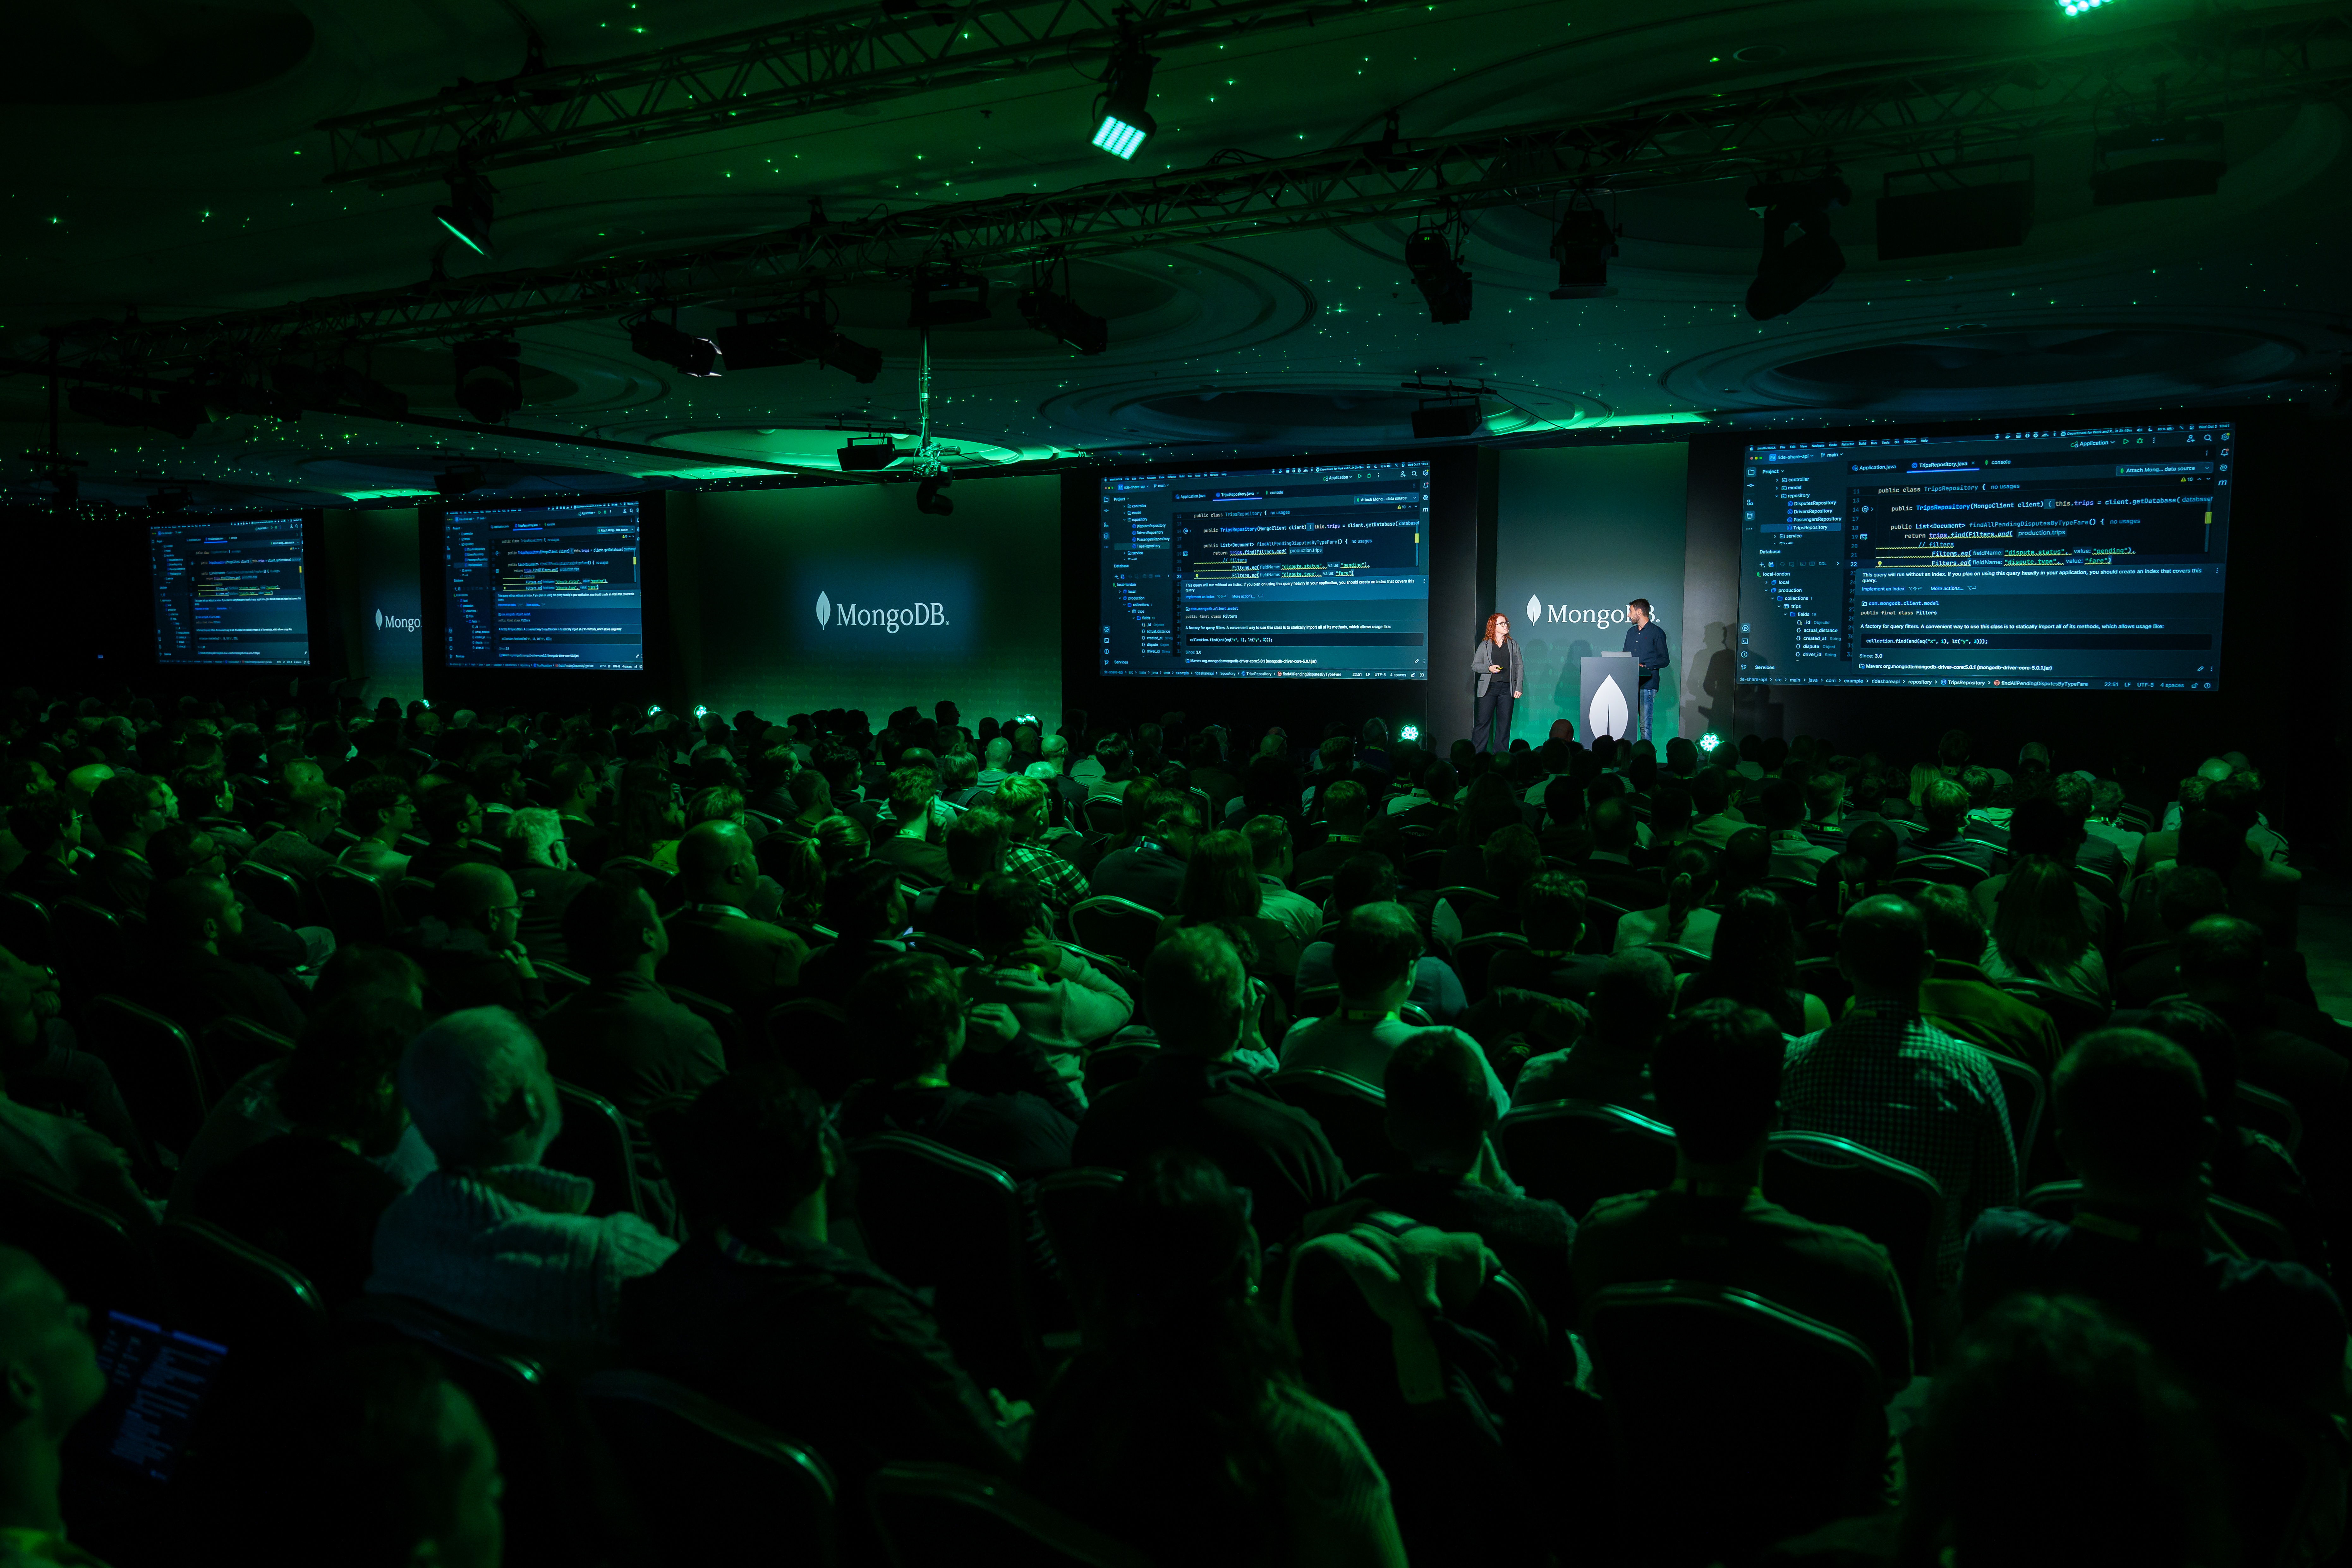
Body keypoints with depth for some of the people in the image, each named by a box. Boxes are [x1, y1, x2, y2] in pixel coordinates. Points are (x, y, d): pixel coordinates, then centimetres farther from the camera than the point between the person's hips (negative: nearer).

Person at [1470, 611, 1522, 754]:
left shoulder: (1513, 644, 11)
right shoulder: (1485, 645, 5)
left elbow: (1519, 666, 10)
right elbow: (1475, 666, 6)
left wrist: (1519, 688, 2)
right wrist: (1489, 668, -13)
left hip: (1507, 689, 2)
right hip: (1488, 688, -2)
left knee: (1504, 723, 2)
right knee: (1483, 721, -3)